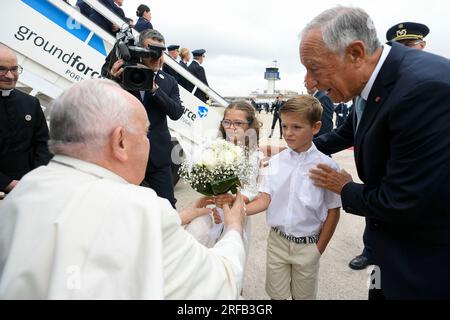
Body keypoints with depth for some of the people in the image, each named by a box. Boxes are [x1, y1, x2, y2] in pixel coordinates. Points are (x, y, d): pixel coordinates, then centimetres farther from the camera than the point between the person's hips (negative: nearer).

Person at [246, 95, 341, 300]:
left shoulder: (326, 166, -13)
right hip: (277, 241, 2)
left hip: (307, 245, -2)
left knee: (303, 296, 18)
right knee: (276, 295, 17)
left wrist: (319, 249, -3)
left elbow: (333, 211, -6)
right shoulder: (276, 162, -6)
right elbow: (265, 200, -8)